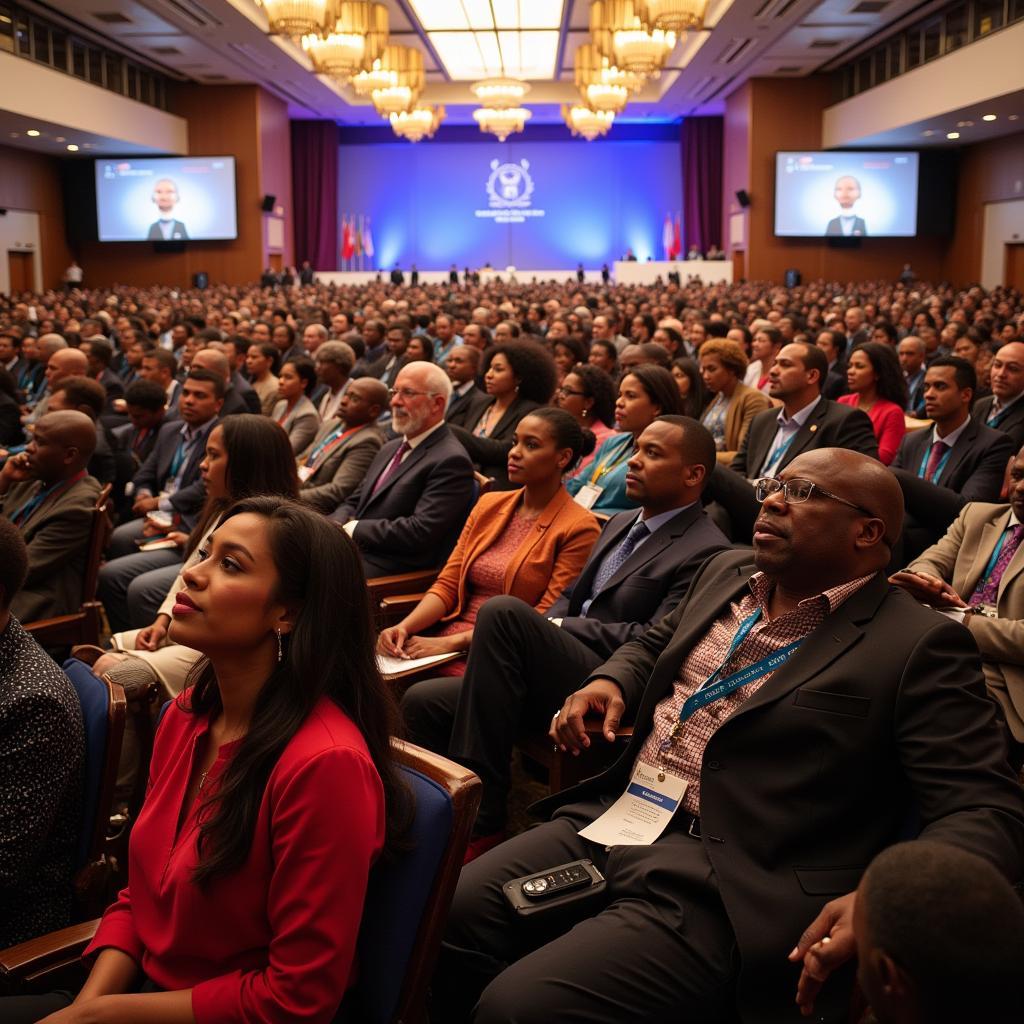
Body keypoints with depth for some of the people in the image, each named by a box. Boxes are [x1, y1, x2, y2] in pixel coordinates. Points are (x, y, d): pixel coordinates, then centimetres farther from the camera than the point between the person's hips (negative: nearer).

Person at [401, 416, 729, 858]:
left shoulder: (705, 551, -7)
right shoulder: (620, 524, 21)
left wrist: (558, 629, -9)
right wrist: (538, 636, 3)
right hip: (557, 678, 8)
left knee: (504, 611, -29)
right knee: (422, 701, -10)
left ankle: (480, 821, -23)